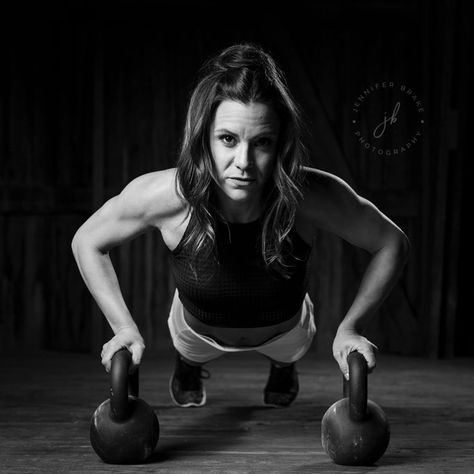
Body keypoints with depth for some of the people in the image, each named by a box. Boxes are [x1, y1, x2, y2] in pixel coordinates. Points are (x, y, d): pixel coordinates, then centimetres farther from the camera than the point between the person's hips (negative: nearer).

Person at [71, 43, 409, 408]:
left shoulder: (312, 196, -42)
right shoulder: (164, 195, -41)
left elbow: (393, 244, -22)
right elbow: (87, 242, -21)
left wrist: (350, 327, -29)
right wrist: (125, 327, -26)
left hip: (285, 330, 1)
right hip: (200, 331, 0)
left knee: (288, 353, 36)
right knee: (191, 351, 35)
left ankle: (284, 365, 72)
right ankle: (189, 364, 72)